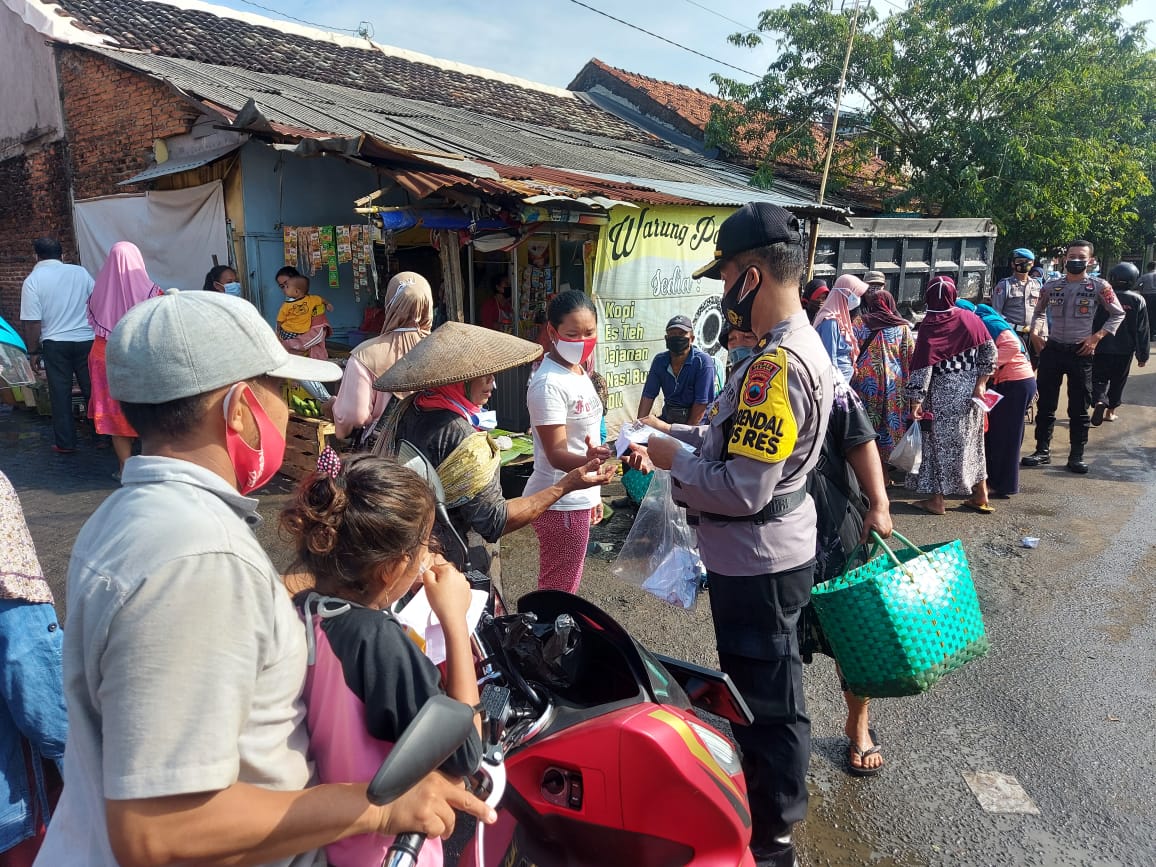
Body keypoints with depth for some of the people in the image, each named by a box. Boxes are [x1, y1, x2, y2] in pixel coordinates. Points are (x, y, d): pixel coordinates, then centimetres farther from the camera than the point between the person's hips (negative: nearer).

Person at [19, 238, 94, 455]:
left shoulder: (33, 280, -5)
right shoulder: (80, 272, 0)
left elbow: (32, 322, -8)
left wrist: (34, 350, 3)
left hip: (55, 344, -1)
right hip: (86, 340, 2)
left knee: (60, 395, 7)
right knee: (92, 390, 9)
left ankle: (65, 443, 12)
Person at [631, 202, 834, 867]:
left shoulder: (777, 366, -28)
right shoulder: (800, 344, 6)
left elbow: (739, 489, -29)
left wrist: (674, 460, -14)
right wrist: (674, 435, 4)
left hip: (758, 563, -10)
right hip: (768, 552, 10)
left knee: (768, 699, 9)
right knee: (759, 686, 26)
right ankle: (763, 795, 48)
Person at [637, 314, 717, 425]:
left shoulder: (703, 362, -14)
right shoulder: (660, 361, 2)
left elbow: (701, 403, -15)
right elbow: (648, 396, 4)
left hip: (695, 421, -4)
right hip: (667, 418, 5)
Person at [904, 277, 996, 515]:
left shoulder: (929, 325, -12)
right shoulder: (969, 317, 1)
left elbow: (924, 365, -16)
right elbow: (989, 350, -1)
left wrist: (916, 400, -14)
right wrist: (980, 383, 1)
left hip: (943, 394, -5)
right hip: (970, 391, 5)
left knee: (939, 442, 5)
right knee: (971, 441, 16)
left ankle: (936, 499, 9)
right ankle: (980, 496, 25)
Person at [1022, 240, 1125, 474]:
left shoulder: (1099, 286, -2)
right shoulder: (1050, 286, 5)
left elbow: (1117, 314, 5)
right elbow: (1039, 312, 20)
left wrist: (1097, 337, -6)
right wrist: (1035, 333, 4)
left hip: (1080, 352, -2)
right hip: (1052, 349, 2)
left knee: (1079, 407, 4)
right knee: (1045, 404, 6)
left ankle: (1076, 455, 12)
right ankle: (1042, 451, 14)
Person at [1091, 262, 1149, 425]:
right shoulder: (1137, 300, -6)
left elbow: (1093, 324, -5)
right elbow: (1143, 330, -3)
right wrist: (1143, 355, 4)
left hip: (1101, 349, -1)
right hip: (1125, 350, 1)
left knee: (1099, 379, 6)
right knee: (1118, 382, 16)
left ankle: (1099, 401, -20)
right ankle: (1110, 411, 23)